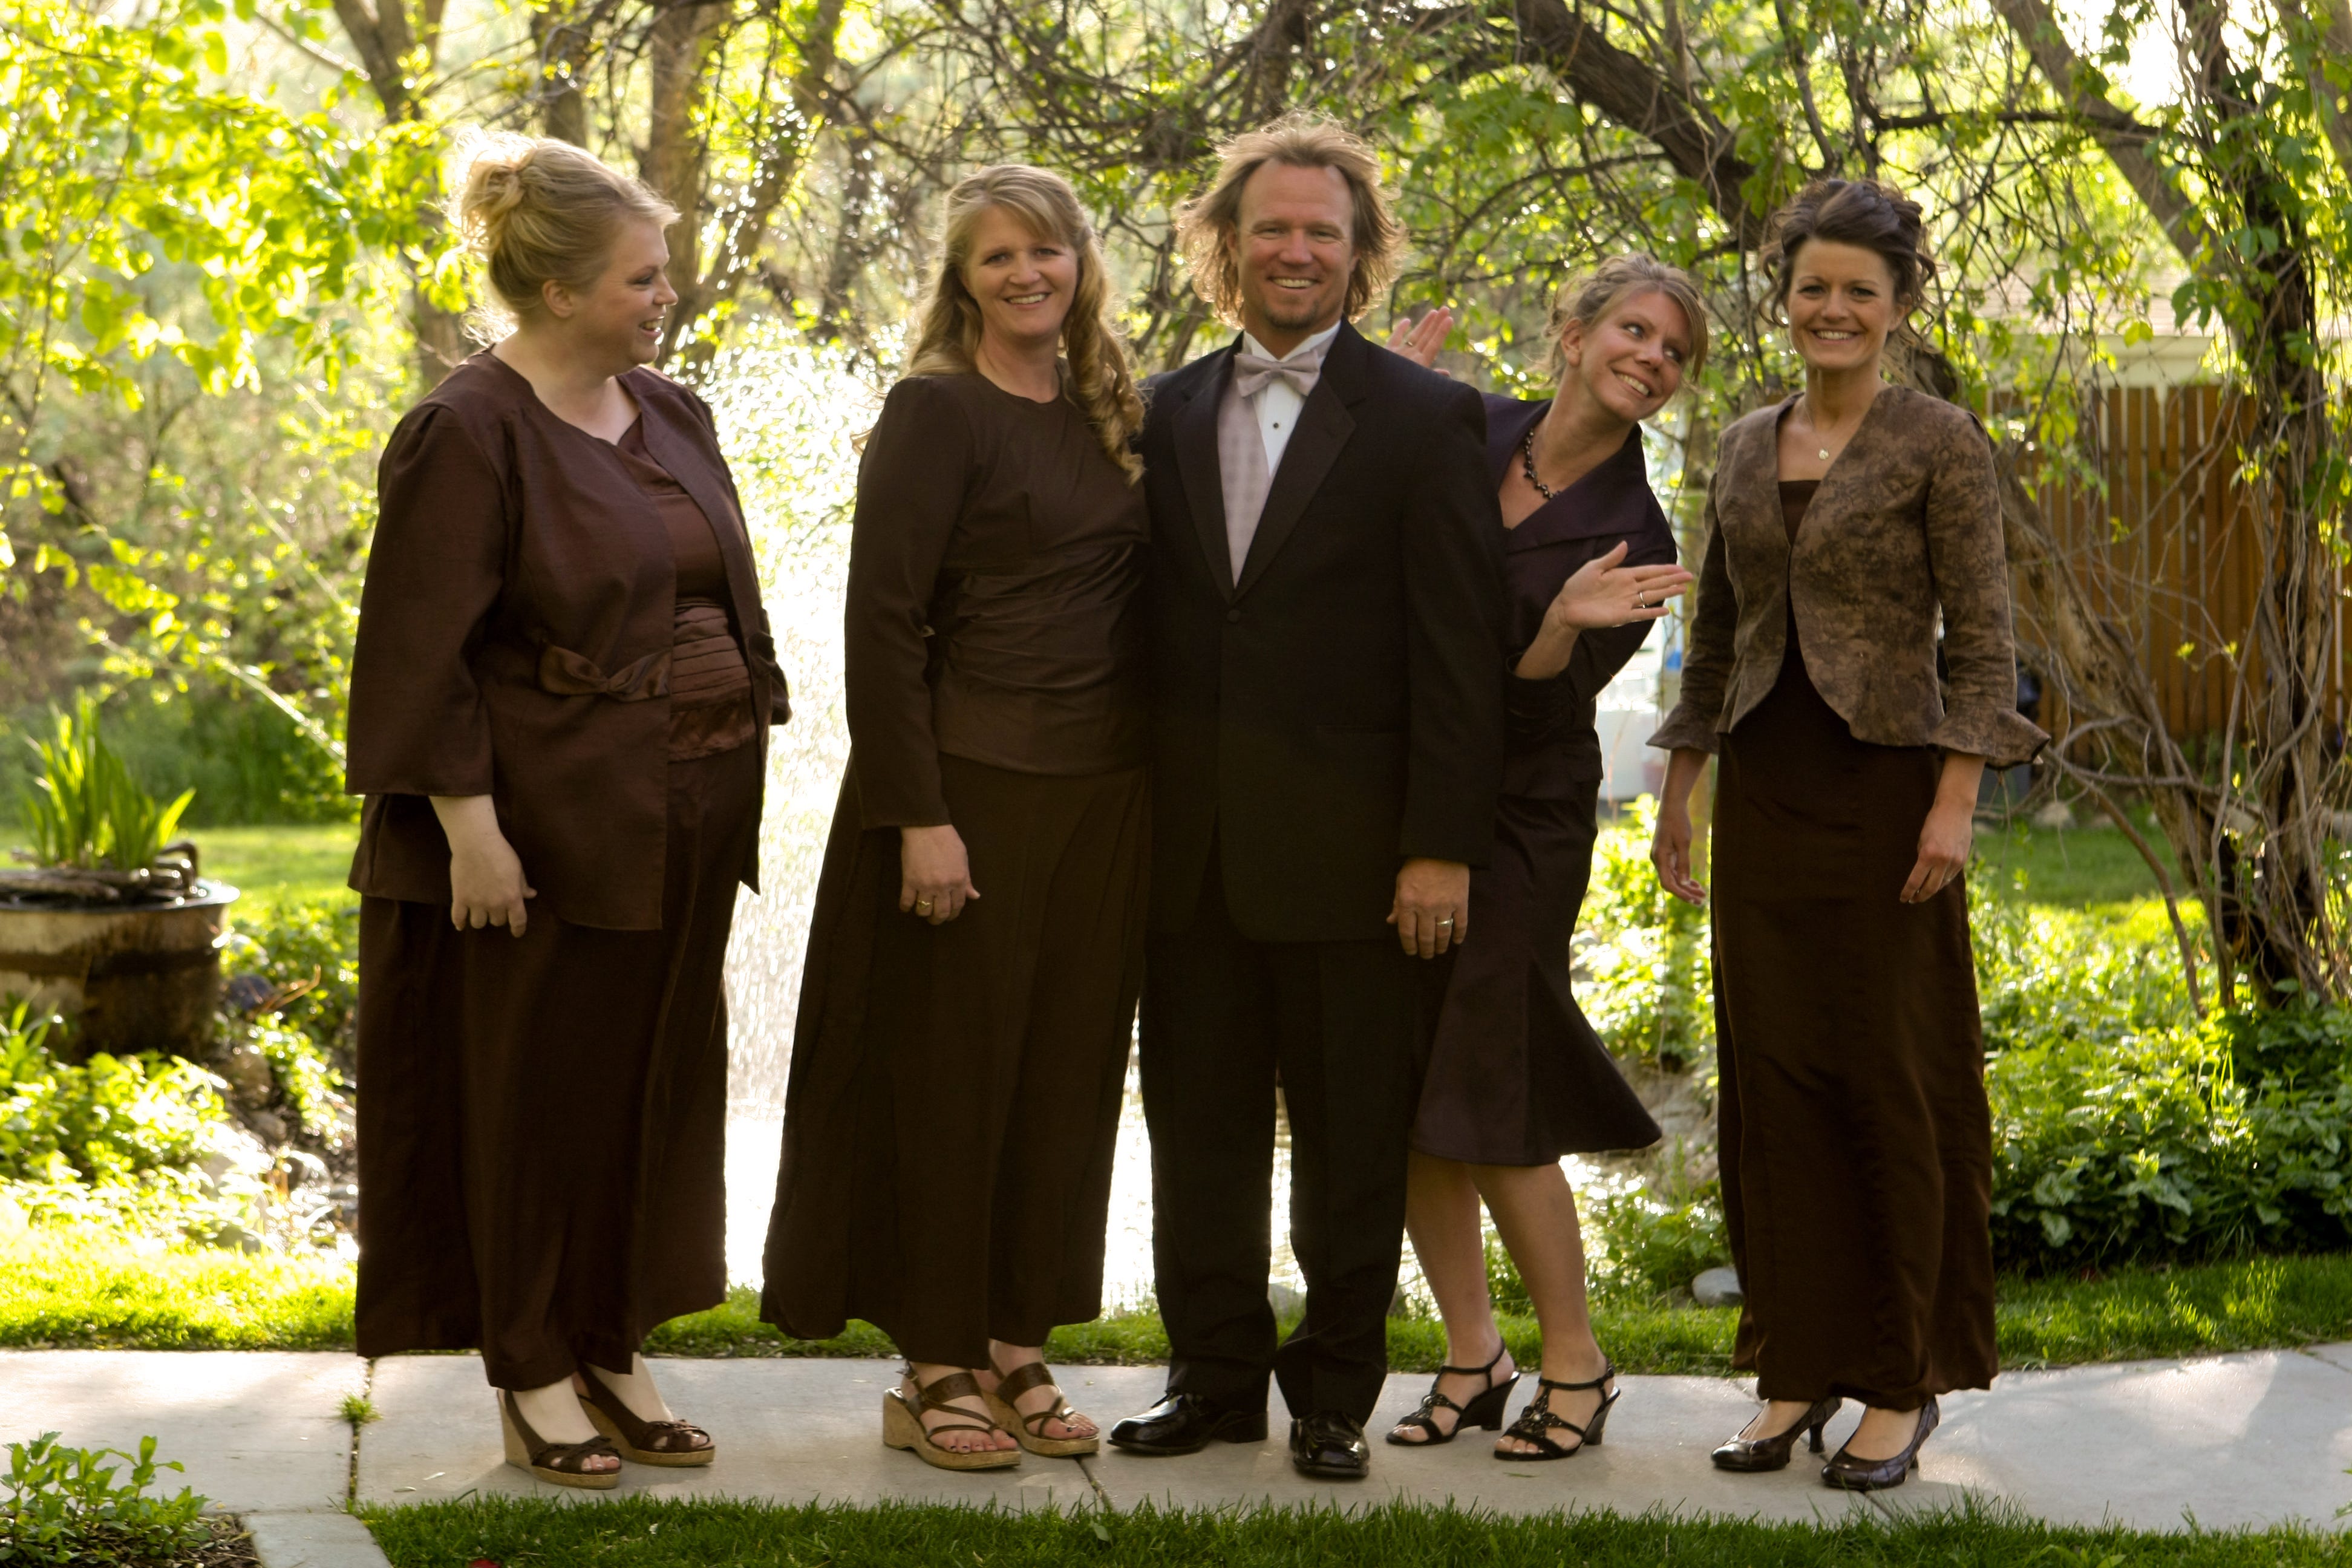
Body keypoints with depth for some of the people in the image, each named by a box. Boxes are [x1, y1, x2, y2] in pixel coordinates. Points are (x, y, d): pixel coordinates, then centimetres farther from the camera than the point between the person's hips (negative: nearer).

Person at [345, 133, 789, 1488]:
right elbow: (424, 650, -15)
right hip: (550, 825, -7)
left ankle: (614, 1351, 24)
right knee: (540, 1096, 4)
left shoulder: (673, 415, 8)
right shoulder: (472, 433, -13)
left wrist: (743, 758, 11)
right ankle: (533, 1374, 17)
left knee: (660, 1087, 11)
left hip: (682, 819, 7)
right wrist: (470, 826, -18)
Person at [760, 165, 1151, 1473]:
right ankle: (934, 1372, 12)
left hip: (1104, 797, 6)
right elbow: (883, 625, -12)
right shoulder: (936, 412, -7)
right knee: (951, 1079, 2)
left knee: (1067, 1077, 9)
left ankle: (1019, 1351, 20)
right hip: (973, 788, -6)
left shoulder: (1111, 413, 12)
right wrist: (917, 816, -16)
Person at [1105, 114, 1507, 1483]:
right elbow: (1156, 624, 12)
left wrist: (1442, 845, -12)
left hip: (1345, 850, -4)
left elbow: (1460, 650, -6)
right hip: (1193, 849, 4)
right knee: (1199, 1130, 11)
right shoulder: (1170, 412, 11)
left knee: (1352, 1147, 5)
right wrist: (1134, 818, 5)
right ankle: (1217, 1380, 22)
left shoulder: (1426, 420, -2)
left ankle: (1336, 1396, 17)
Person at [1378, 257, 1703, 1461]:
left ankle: (1577, 1365, 13)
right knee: (1401, 1099, 6)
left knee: (1485, 1105, -4)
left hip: (1514, 827, -4)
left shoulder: (1635, 536, -7)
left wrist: (1567, 623, -34)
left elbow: (1540, 696, -14)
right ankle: (1473, 1358, 19)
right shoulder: (1465, 434, 3)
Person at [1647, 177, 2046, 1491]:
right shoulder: (1747, 447, 11)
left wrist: (1955, 803, -15)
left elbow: (1984, 640, -8)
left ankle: (1903, 1383, 10)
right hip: (1763, 791, 5)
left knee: (1891, 1084, 0)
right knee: (1771, 1078, 6)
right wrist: (1679, 789, 16)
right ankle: (1796, 1368, 16)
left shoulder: (1940, 443, -5)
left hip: (1882, 787, -5)